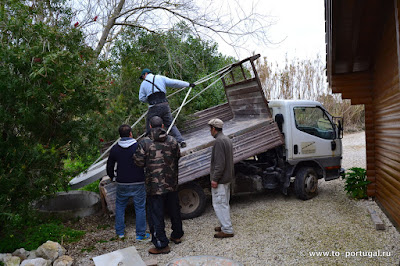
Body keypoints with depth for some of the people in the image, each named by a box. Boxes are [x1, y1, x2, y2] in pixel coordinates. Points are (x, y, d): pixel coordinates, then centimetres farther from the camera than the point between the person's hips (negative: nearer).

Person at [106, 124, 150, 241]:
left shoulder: (115, 149, -2)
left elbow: (110, 166, 9)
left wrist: (111, 176, 27)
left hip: (122, 184, 3)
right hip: (138, 183, -2)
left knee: (120, 206, 21)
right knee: (140, 208, 8)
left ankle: (120, 232, 28)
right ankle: (141, 234, 15)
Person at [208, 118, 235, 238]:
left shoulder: (219, 141, -19)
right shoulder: (227, 139, 13)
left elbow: (220, 163, -25)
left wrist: (215, 179, -21)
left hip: (220, 179, -10)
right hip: (227, 178, 10)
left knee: (219, 204, -4)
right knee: (224, 203, 18)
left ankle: (227, 230, 1)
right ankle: (225, 225, 28)